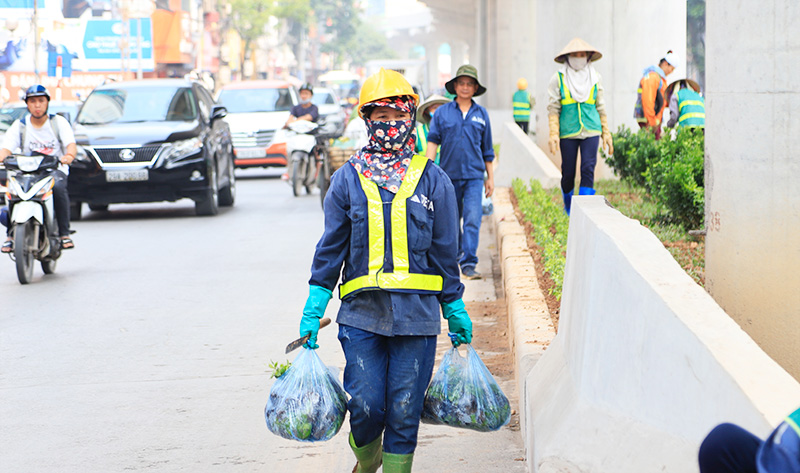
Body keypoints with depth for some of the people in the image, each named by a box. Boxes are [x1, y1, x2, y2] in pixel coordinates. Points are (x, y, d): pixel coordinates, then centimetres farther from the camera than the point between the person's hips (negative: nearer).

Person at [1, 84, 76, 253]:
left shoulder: (58, 122, 5)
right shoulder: (19, 125, 8)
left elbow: (71, 144, -9)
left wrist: (69, 155, -34)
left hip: (55, 168, -1)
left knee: (58, 187, -35)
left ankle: (64, 233, -25)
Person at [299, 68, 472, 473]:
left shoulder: (433, 180, 5)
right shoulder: (348, 179, 4)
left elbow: (444, 251, 10)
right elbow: (331, 248, 7)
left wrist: (456, 311, 13)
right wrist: (313, 311, 4)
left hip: (417, 313, 0)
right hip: (361, 313, 0)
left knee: (404, 411, 2)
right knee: (366, 406, -2)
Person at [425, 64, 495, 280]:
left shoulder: (481, 114, 8)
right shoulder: (442, 113, 5)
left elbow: (487, 150, 14)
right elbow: (433, 141, -1)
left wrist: (490, 178, 14)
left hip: (474, 175, -1)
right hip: (449, 174, 1)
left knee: (473, 219, -14)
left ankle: (469, 264, -15)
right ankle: (455, 253, 33)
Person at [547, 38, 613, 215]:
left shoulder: (595, 78, 9)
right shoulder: (559, 79, 2)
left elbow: (601, 108, 14)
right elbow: (553, 109, 1)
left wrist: (606, 134, 11)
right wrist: (553, 134, -8)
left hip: (591, 130, 1)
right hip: (568, 132, -1)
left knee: (588, 169, -13)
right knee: (568, 173, 3)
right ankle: (568, 205, 29)